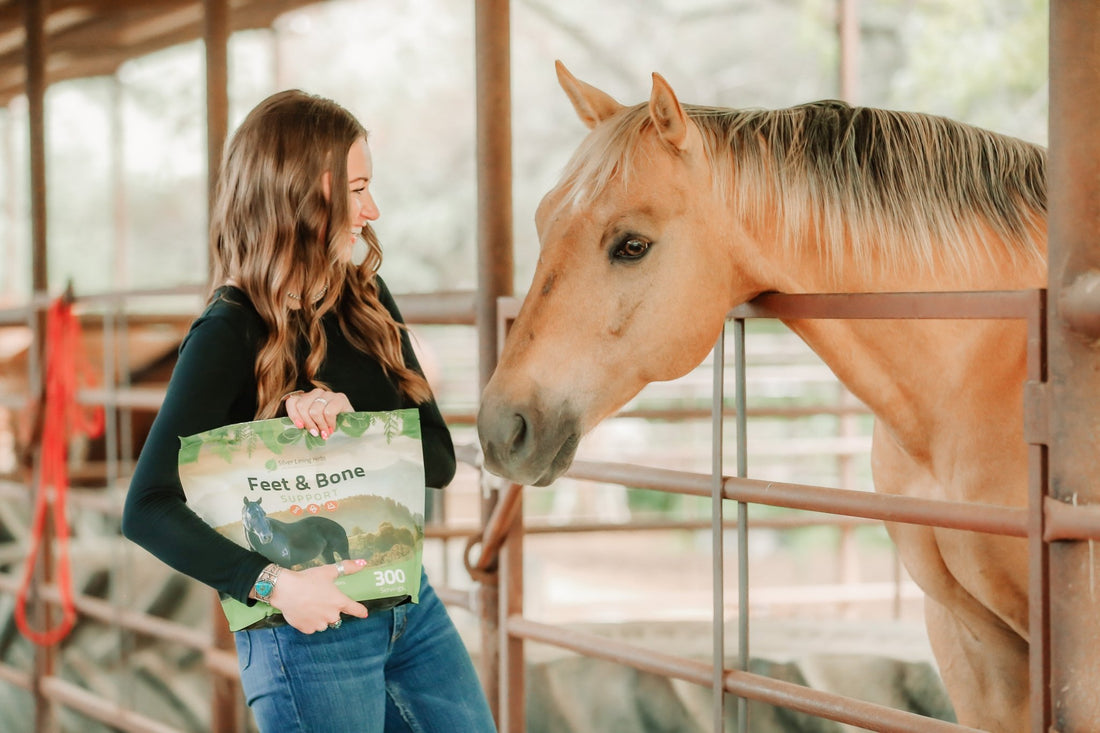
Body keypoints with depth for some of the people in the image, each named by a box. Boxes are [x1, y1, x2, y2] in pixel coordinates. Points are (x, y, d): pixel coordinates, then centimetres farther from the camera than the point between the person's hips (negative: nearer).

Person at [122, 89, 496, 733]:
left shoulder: (366, 299, 4)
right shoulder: (230, 334, -15)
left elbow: (439, 459, 2)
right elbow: (148, 509, -21)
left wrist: (350, 422, -17)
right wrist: (271, 582, -31)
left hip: (413, 608, 6)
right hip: (310, 632, -6)